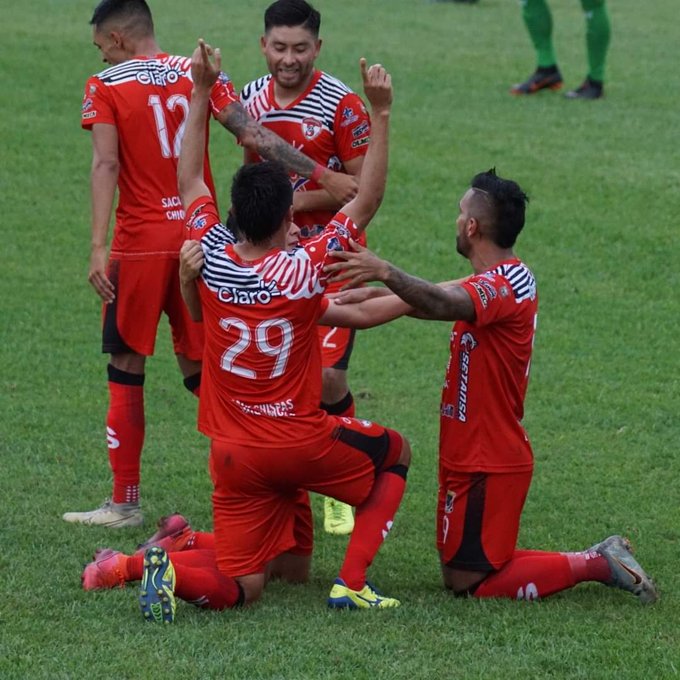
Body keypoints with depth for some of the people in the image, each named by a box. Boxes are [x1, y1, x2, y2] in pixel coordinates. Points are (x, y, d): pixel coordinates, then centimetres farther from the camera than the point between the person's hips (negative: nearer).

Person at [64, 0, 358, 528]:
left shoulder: (105, 87, -4)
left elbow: (105, 165, -14)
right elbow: (255, 136, -2)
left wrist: (98, 249, -19)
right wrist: (323, 176, -2)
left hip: (140, 245, -4)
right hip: (199, 240, 4)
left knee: (126, 368, 6)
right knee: (202, 370, 13)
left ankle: (125, 502, 7)